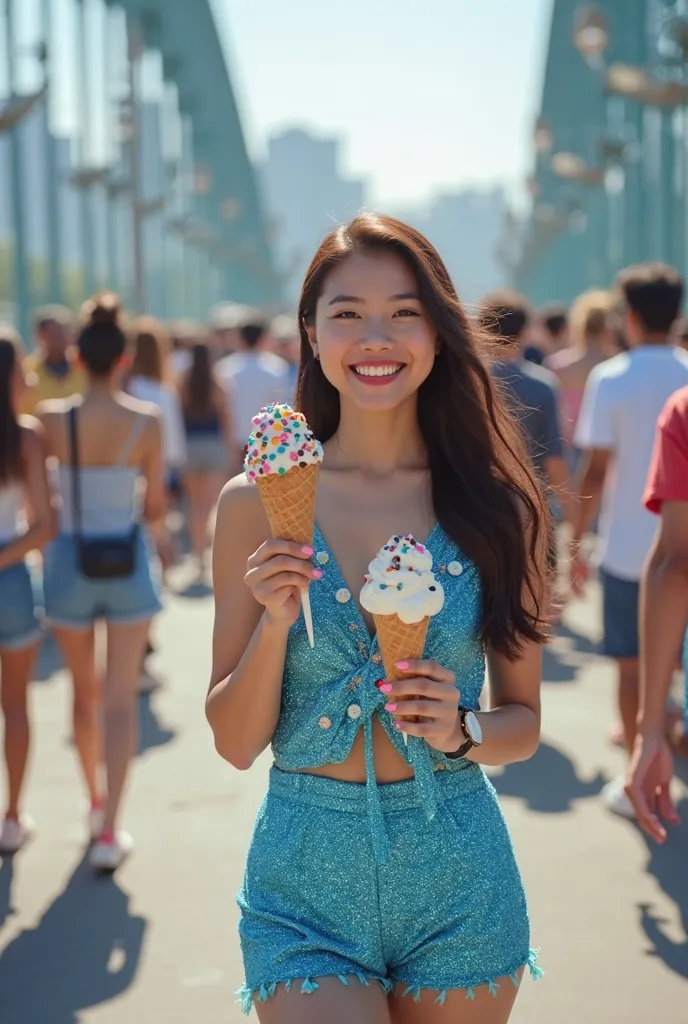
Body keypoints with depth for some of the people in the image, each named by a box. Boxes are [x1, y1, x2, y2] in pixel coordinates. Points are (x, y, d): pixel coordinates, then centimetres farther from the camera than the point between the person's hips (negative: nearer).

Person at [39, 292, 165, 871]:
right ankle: (109, 831, -3)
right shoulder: (147, 421, -10)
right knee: (120, 701, 3)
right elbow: (156, 508, -3)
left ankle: (96, 802, 37)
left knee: (85, 693, 20)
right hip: (129, 561, -1)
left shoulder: (52, 420, -11)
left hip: (71, 561, 1)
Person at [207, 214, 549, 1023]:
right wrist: (274, 621, -18)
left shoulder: (495, 502, -2)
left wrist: (463, 730, -15)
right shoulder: (257, 503, -4)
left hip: (459, 875, 1)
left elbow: (523, 721, 6)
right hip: (306, 877, -1)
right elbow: (235, 742, -2)